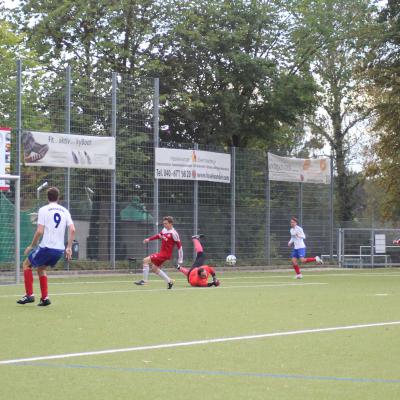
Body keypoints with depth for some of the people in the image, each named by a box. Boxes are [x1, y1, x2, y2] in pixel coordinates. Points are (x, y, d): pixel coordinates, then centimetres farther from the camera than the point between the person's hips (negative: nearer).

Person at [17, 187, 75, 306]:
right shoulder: (65, 211, 9)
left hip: (46, 247, -5)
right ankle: (45, 298, 15)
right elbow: (72, 230, 0)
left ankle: (29, 295, 6)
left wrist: (31, 246, -1)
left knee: (26, 264, 14)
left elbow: (39, 231, -12)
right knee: (41, 268, 25)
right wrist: (69, 247, 5)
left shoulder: (43, 210, -4)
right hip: (60, 249, 5)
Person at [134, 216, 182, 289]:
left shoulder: (173, 233, -17)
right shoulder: (165, 230, 4)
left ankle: (144, 280, -8)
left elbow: (179, 246, -13)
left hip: (165, 254, -9)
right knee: (154, 269, 18)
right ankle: (169, 281, 22)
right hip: (162, 252, 9)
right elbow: (159, 235, 24)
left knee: (146, 260, -13)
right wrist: (149, 239, 11)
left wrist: (180, 260, -11)